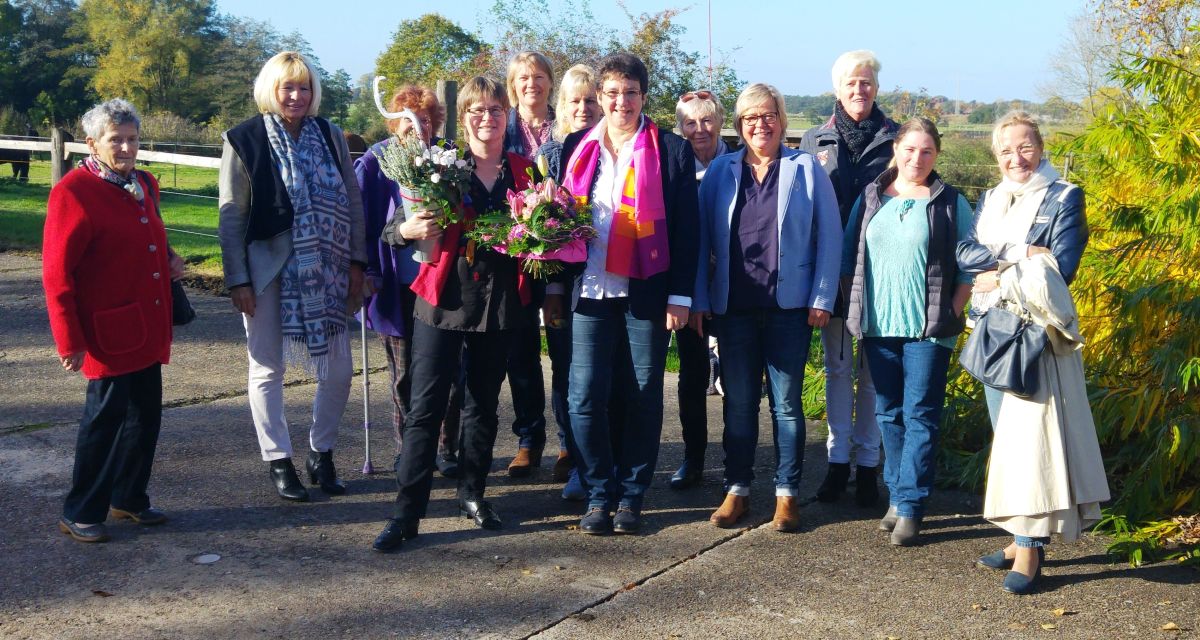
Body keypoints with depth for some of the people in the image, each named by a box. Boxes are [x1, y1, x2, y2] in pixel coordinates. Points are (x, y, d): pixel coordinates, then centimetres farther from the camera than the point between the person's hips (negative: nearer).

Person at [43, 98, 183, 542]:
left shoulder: (145, 185, 11)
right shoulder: (74, 191, -13)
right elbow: (57, 272, -14)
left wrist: (169, 260, 7)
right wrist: (69, 340, -16)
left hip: (148, 329, 8)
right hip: (109, 332, -8)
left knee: (146, 415, 14)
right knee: (105, 416, -1)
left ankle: (129, 498, 30)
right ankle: (80, 514, 12)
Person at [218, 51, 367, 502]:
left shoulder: (329, 136, 6)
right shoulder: (244, 141, -3)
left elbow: (353, 202, 9)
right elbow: (231, 217, -4)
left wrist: (356, 263, 2)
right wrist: (237, 280, -9)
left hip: (324, 272, 3)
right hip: (267, 270, -3)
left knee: (338, 369, 4)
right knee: (267, 368, 5)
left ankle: (321, 454, 23)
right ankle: (279, 463, 18)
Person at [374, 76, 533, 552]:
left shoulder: (523, 171, 8)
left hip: (500, 299, 3)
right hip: (444, 295, -2)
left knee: (484, 402, 12)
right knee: (426, 405, -5)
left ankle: (473, 493, 27)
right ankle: (406, 512, -3)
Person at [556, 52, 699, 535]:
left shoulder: (671, 151, 1)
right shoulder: (576, 147, 10)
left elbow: (685, 229, 0)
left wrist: (679, 297, -5)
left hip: (647, 294, -2)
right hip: (589, 292, 2)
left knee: (643, 399, 5)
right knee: (585, 397, -1)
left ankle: (631, 496, 17)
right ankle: (599, 495, 13)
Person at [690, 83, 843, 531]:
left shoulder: (806, 169, 4)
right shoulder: (720, 171, 8)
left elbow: (829, 237, 2)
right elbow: (701, 238, 7)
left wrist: (822, 298, -5)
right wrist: (699, 299, 0)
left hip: (789, 305, -2)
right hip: (733, 305, 2)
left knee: (786, 403, 3)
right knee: (738, 402, 8)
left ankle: (787, 494, 11)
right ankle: (736, 490, 16)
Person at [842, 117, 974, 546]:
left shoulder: (951, 203, 1)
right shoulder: (870, 198, 9)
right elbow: (849, 257, 12)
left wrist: (953, 312, -6)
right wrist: (854, 308, 4)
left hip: (929, 329, -3)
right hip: (877, 326, 3)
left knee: (919, 417, -3)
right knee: (889, 414, 9)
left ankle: (910, 506, 0)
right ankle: (897, 496, 19)